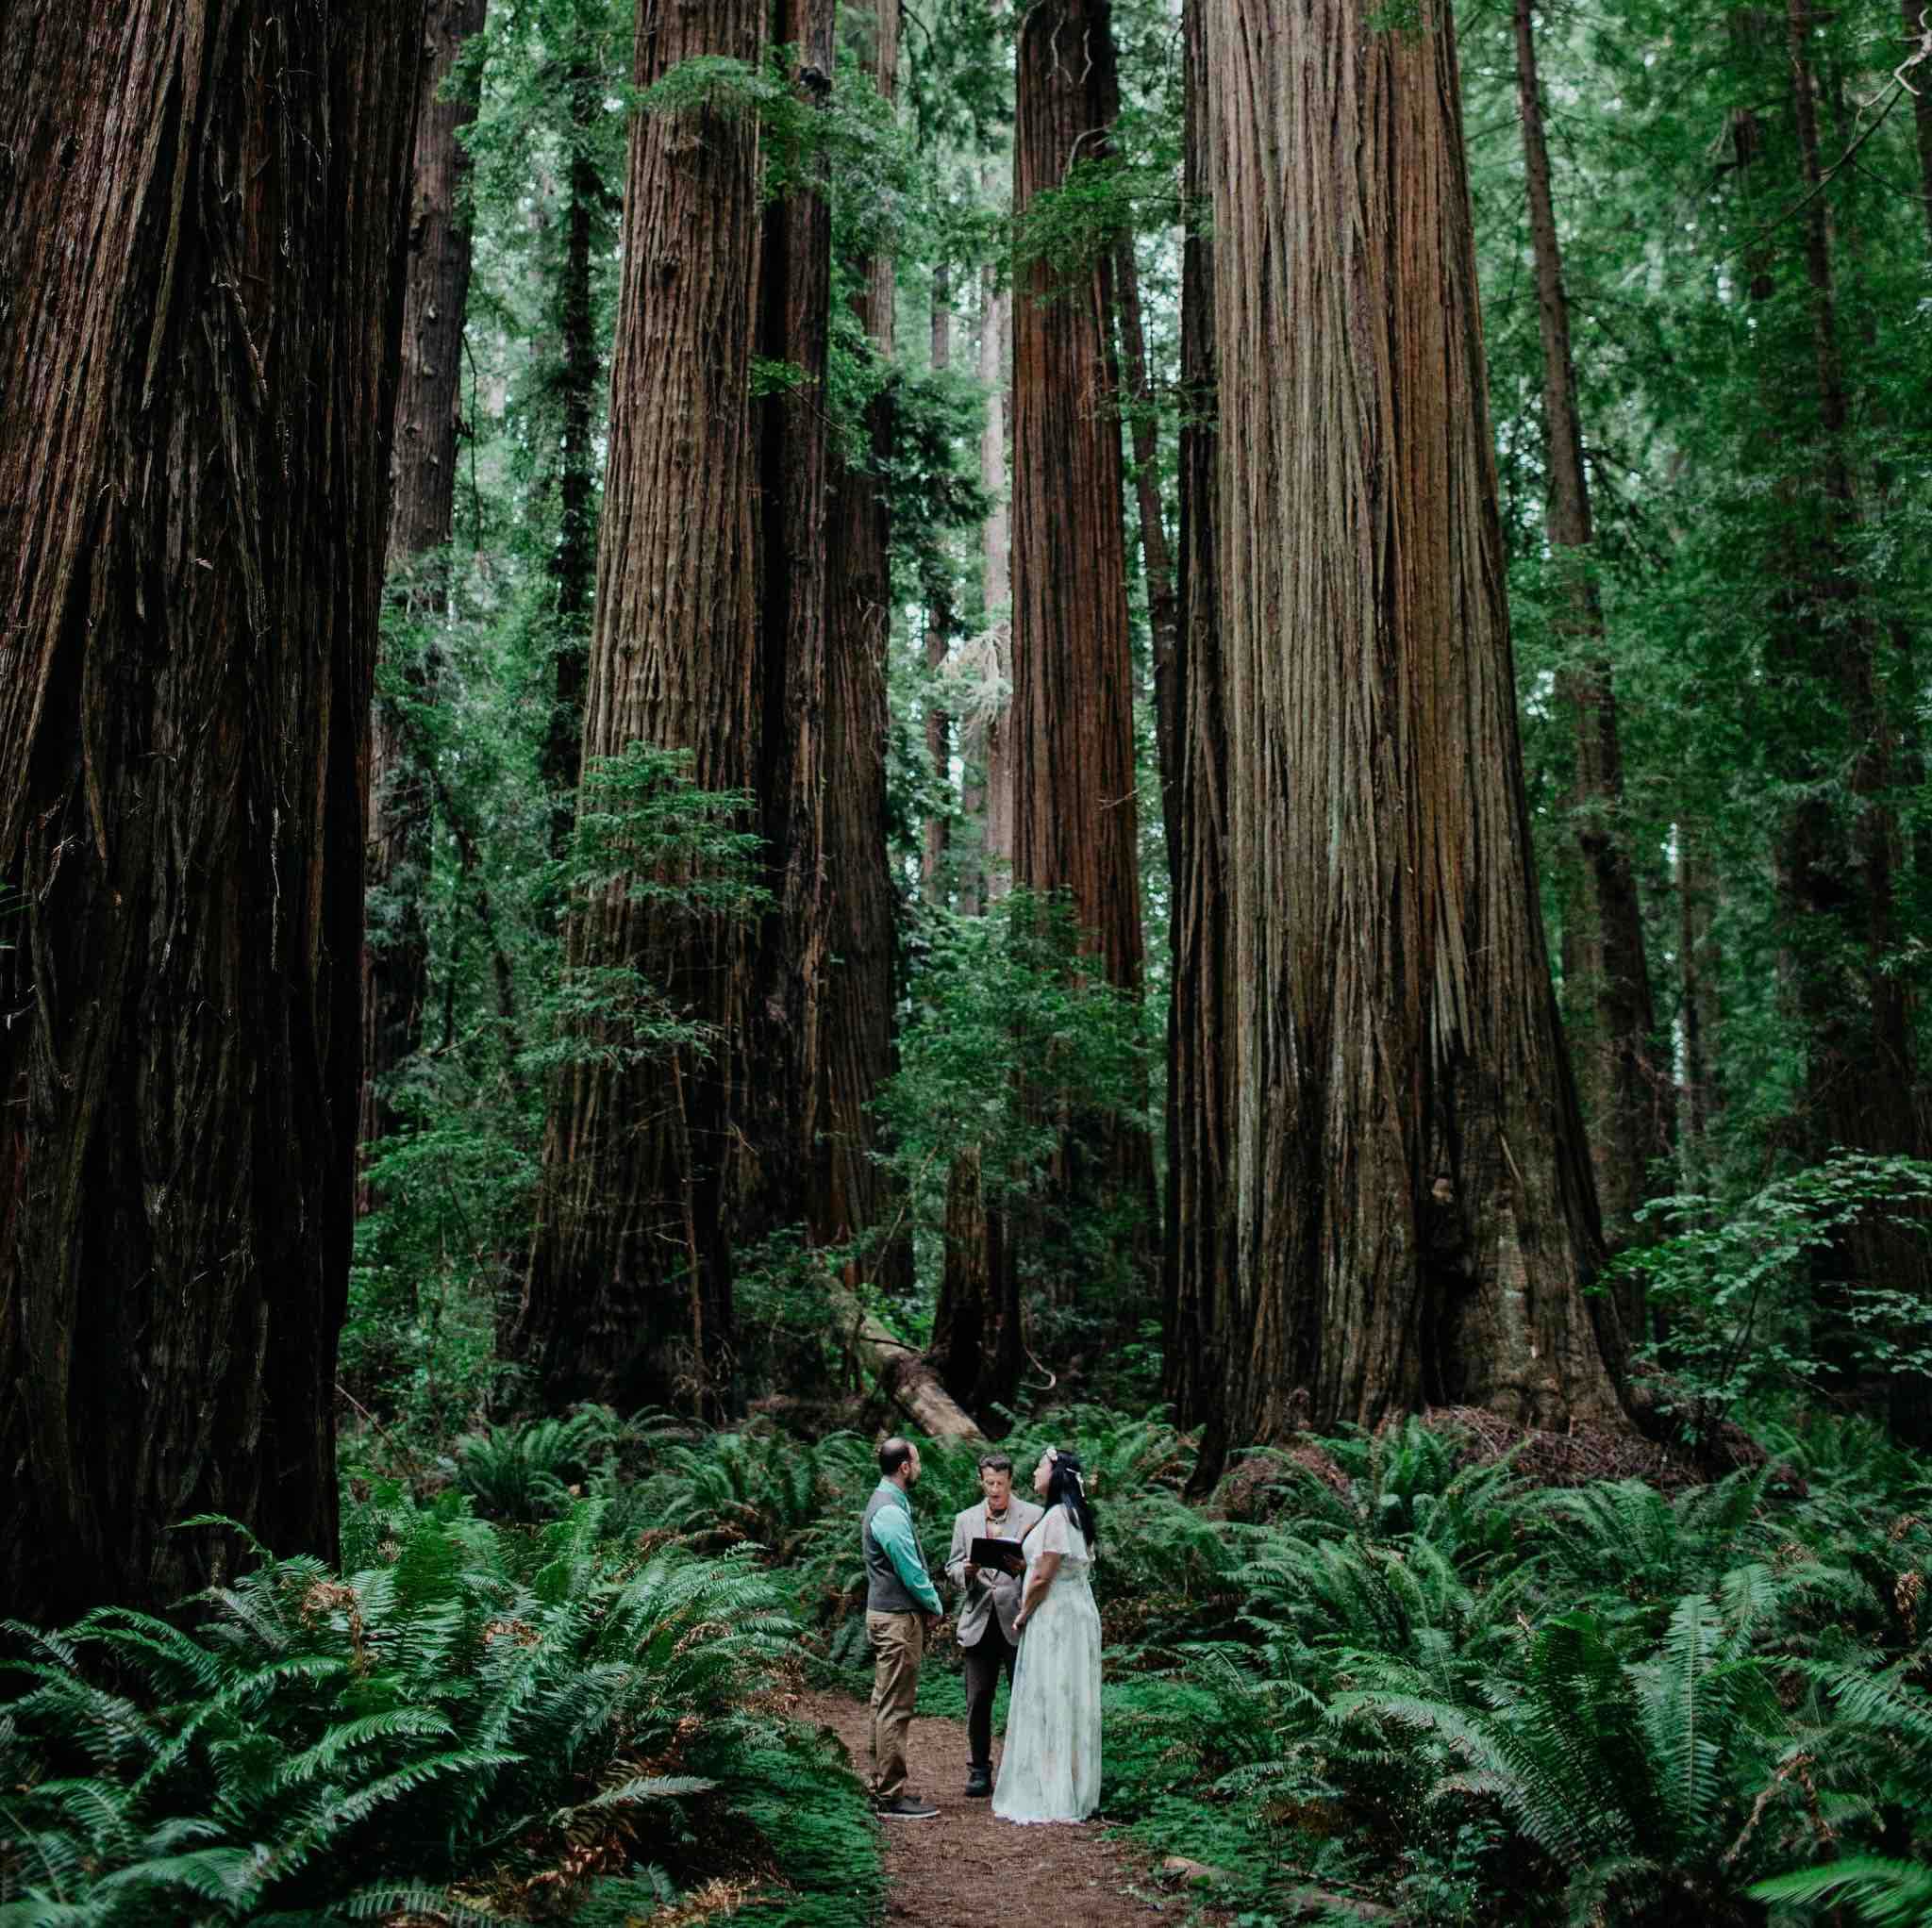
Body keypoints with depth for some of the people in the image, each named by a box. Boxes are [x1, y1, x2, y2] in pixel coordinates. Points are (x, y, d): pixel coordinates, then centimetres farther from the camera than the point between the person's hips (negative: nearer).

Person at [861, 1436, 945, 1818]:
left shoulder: (885, 1503, 13)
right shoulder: (890, 1512, -20)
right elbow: (911, 1571, -18)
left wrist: (927, 1605, 11)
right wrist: (934, 1607, -3)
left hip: (887, 1615, 11)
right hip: (898, 1618, -11)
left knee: (885, 1705, 15)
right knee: (895, 1709, -6)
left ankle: (881, 1786, 23)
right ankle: (892, 1797, -2)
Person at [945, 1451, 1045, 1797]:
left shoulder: (1034, 1516, 2)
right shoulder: (965, 1520, 12)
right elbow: (952, 1568, 11)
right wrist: (967, 1571, -11)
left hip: (1018, 1620, -2)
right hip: (978, 1622, 3)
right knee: (978, 1700, 6)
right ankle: (979, 1770, 17)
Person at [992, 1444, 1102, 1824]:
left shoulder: (1056, 1516, -18)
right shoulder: (1074, 1513, 12)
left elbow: (1042, 1579, -19)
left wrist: (1022, 1615, -5)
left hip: (1053, 1618, -10)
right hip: (1075, 1613, 10)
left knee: (1049, 1705, -2)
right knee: (1066, 1706, 13)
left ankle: (1049, 1798, 3)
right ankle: (1072, 1793, 20)